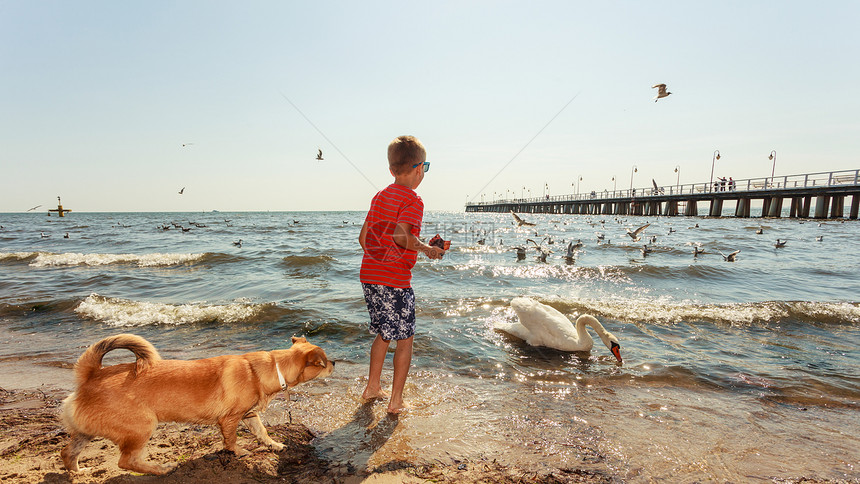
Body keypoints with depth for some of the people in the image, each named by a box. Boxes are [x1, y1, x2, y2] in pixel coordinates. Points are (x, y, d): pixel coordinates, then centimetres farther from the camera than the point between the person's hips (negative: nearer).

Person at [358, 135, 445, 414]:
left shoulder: (379, 197, 11)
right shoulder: (413, 201, -12)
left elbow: (363, 237, 14)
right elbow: (401, 235, -28)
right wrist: (427, 249, -21)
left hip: (369, 275, 8)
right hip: (395, 281, -7)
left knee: (384, 334, 23)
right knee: (405, 339, 8)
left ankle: (372, 387, 33)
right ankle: (396, 401, 16)